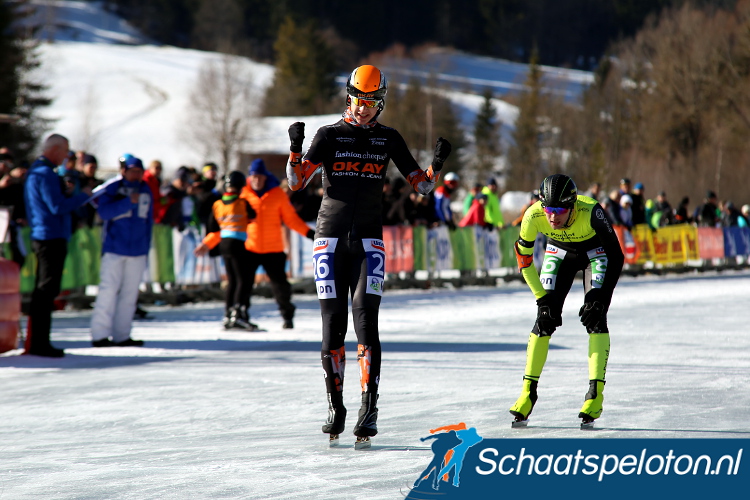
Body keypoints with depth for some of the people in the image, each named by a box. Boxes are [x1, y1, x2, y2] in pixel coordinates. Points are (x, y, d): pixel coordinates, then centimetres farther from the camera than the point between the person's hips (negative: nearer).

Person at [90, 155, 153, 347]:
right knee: (108, 290, -8)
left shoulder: (145, 191, 12)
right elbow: (104, 211, -19)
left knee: (130, 293, 6)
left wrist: (146, 248, 16)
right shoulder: (111, 188, -4)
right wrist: (129, 202, -25)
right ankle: (100, 334, -6)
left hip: (137, 252, 5)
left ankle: (122, 335, 11)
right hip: (114, 250, -5)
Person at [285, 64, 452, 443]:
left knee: (366, 320, -13)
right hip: (331, 236, 0)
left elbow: (420, 185, 9)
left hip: (368, 239, 0)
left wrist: (437, 164, -9)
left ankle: (369, 408, -14)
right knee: (333, 324, 0)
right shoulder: (330, 135, 4)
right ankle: (335, 405, 11)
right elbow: (296, 182, -3)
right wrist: (295, 148, -19)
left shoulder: (388, 139, 8)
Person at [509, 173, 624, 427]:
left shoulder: (590, 211, -38)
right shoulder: (534, 216, -31)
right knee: (545, 318, -7)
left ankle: (596, 391, -15)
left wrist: (600, 297, -28)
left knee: (595, 318, -18)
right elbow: (524, 258, -15)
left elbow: (616, 256, -25)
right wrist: (543, 298, -16)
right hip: (560, 251, 2)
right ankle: (528, 391, 4)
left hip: (595, 251, -2)